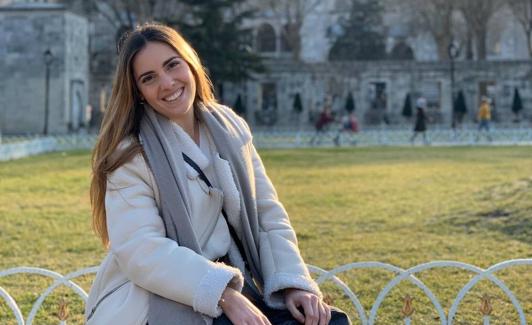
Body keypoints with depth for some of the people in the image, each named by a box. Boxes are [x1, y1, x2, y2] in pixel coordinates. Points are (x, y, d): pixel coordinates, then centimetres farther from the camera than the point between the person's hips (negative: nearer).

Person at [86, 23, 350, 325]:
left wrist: (294, 283, -9)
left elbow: (268, 215, 7)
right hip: (155, 296, -6)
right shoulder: (130, 153, -9)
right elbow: (142, 251, -19)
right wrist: (224, 295, -28)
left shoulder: (230, 128, 7)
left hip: (232, 286, 6)